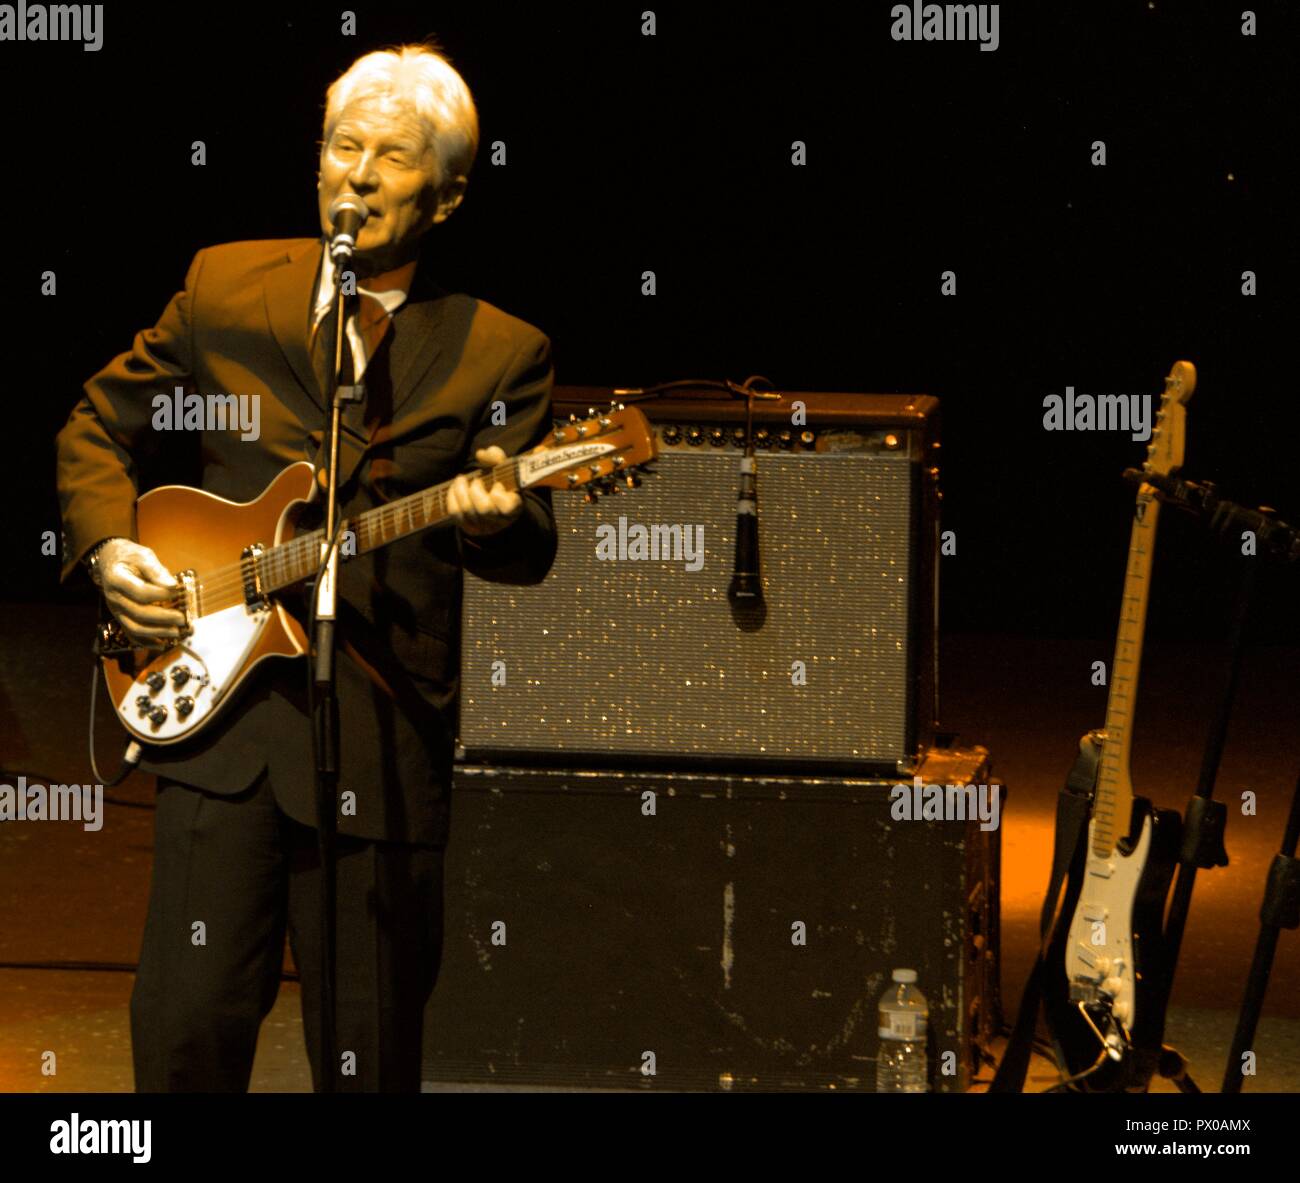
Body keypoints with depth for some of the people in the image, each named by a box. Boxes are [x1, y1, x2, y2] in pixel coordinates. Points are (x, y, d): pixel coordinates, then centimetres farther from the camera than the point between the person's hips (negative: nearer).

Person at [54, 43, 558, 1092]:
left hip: (386, 739, -1)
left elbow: (533, 550, -2)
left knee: (372, 1056, 3)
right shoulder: (225, 289, 8)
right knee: (186, 1026, -5)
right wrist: (109, 547, 0)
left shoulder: (500, 355, 3)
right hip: (220, 713, 1)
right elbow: (100, 429, 18)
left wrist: (493, 517, -25)